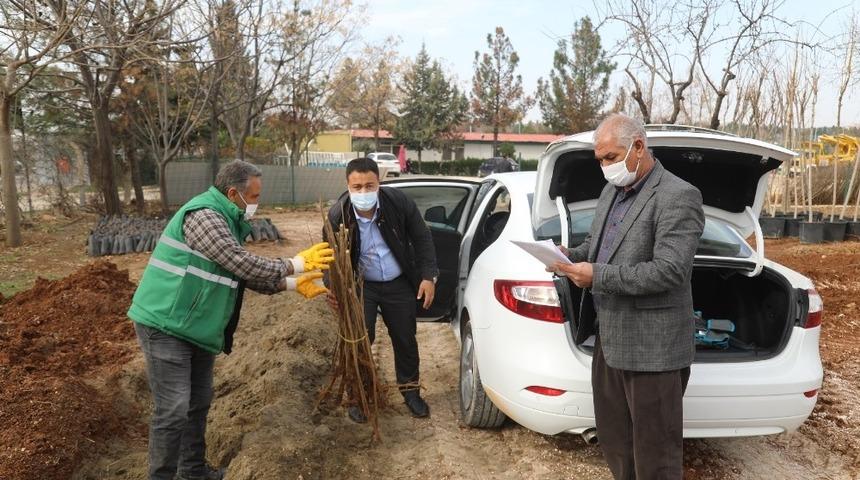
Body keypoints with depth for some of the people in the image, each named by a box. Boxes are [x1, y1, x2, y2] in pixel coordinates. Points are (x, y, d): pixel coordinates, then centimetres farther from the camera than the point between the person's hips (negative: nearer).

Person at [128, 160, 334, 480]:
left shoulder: (226, 221, 12)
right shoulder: (204, 215, -20)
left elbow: (245, 275, 14)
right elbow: (244, 264, -24)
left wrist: (292, 284, 5)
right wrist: (297, 263, -14)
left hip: (196, 327, 10)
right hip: (165, 325, -10)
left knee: (198, 404, 17)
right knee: (173, 410, -7)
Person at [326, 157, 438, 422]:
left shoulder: (399, 201, -20)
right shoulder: (337, 216, -21)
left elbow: (422, 238, -7)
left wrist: (429, 276, -10)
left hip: (399, 284, 2)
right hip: (361, 286, -1)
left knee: (405, 339, 13)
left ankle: (410, 390, 34)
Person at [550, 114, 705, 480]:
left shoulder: (678, 197, -15)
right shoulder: (612, 191, 12)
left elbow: (669, 270, -24)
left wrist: (597, 276, -23)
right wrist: (572, 256, -1)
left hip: (652, 346, -8)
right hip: (609, 337, 9)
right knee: (613, 438, 21)